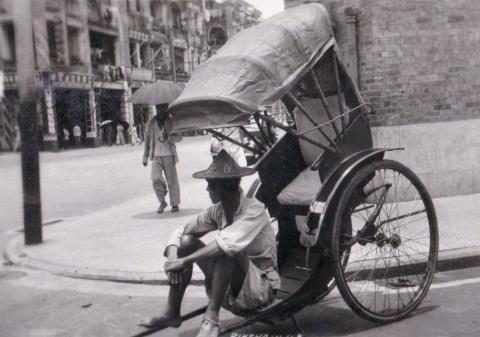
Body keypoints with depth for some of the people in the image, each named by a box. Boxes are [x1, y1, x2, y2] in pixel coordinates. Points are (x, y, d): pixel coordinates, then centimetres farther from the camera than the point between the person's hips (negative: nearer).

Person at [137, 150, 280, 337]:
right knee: (186, 241, -6)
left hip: (260, 288, -7)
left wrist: (183, 261, -32)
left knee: (226, 249, -33)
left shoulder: (254, 209, -22)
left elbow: (228, 244, -37)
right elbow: (180, 232, 1)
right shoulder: (217, 211, -2)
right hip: (231, 284, 7)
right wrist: (172, 258, -20)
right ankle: (171, 313, -2)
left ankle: (211, 318, -28)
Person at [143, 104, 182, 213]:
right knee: (155, 178, -14)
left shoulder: (171, 122, 2)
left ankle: (175, 204, 16)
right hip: (156, 156, 1)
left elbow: (179, 137, 1)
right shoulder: (151, 123, 7)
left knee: (172, 180, 1)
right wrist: (145, 157, 14)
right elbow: (147, 140, 14)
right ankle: (162, 202, 4)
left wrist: (169, 137, -19)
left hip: (169, 156, -1)